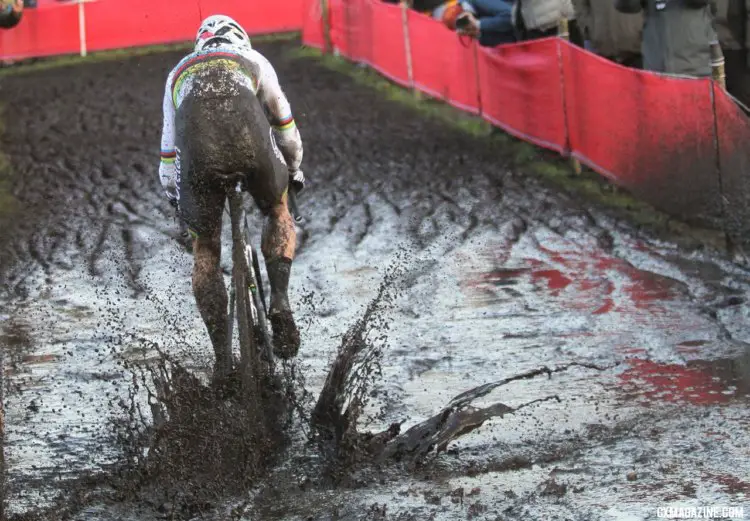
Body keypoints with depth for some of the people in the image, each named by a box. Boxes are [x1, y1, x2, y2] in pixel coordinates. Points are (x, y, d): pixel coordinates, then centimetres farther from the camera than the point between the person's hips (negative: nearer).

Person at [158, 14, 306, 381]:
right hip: (251, 145, -1)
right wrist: (293, 168, 56)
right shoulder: (253, 59, 32)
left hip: (198, 157, 1)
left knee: (205, 251, 16)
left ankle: (222, 355, 9)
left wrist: (173, 194, 51)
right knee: (279, 213, 29)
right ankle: (279, 300, 9)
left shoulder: (178, 72, 36)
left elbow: (169, 144, 40)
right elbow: (283, 122, 41)